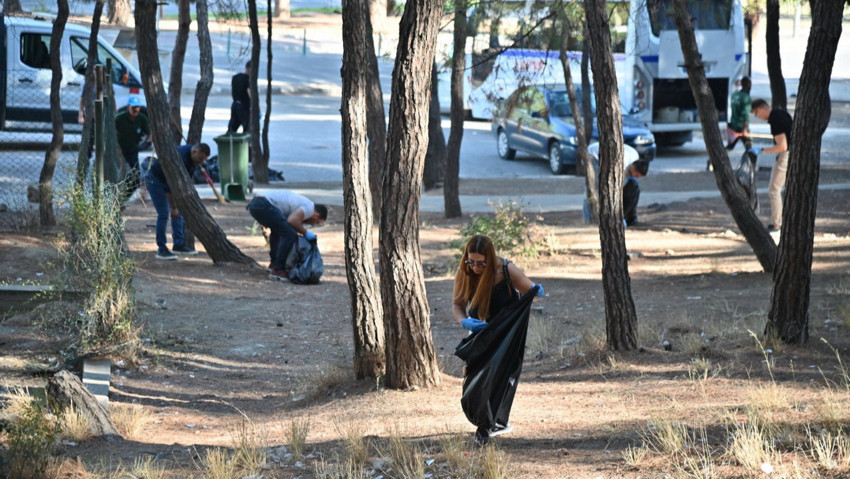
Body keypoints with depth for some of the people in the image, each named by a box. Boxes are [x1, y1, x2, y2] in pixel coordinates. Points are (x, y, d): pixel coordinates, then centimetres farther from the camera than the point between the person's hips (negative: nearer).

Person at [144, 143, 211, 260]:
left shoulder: (193, 158, -7)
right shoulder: (180, 158, -35)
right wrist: (173, 207, -29)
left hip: (167, 180, 9)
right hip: (155, 179, -9)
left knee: (179, 211, 5)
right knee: (164, 214, -13)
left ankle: (178, 244, 11)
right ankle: (161, 249, -7)